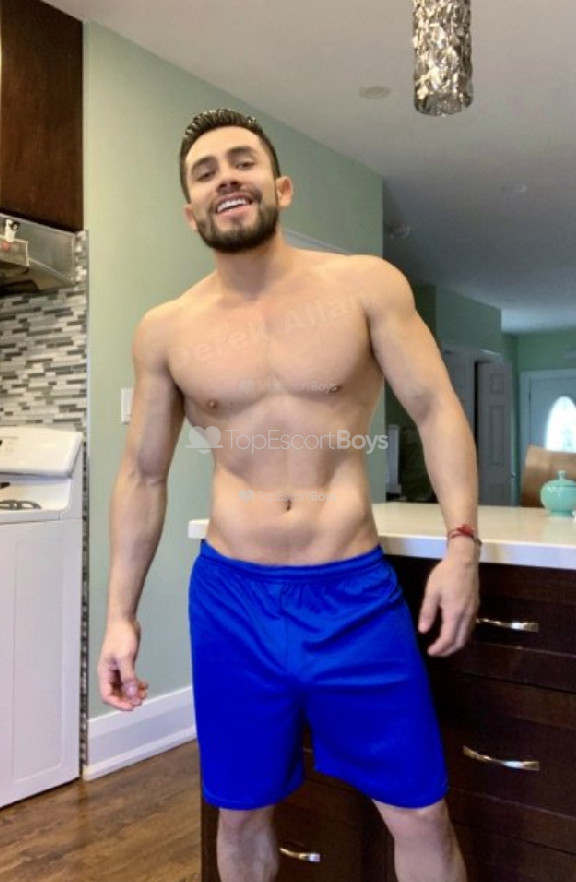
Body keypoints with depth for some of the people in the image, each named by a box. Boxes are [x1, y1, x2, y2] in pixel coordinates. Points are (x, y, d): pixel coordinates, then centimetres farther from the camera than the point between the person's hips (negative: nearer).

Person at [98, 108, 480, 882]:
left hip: (355, 591, -1)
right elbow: (143, 476, 7)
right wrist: (121, 613, 5)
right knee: (242, 811, 17)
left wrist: (462, 542, -13)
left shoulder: (366, 285, -3)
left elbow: (437, 411, -1)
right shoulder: (165, 331, 2)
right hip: (231, 597, 2)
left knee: (420, 817, 8)